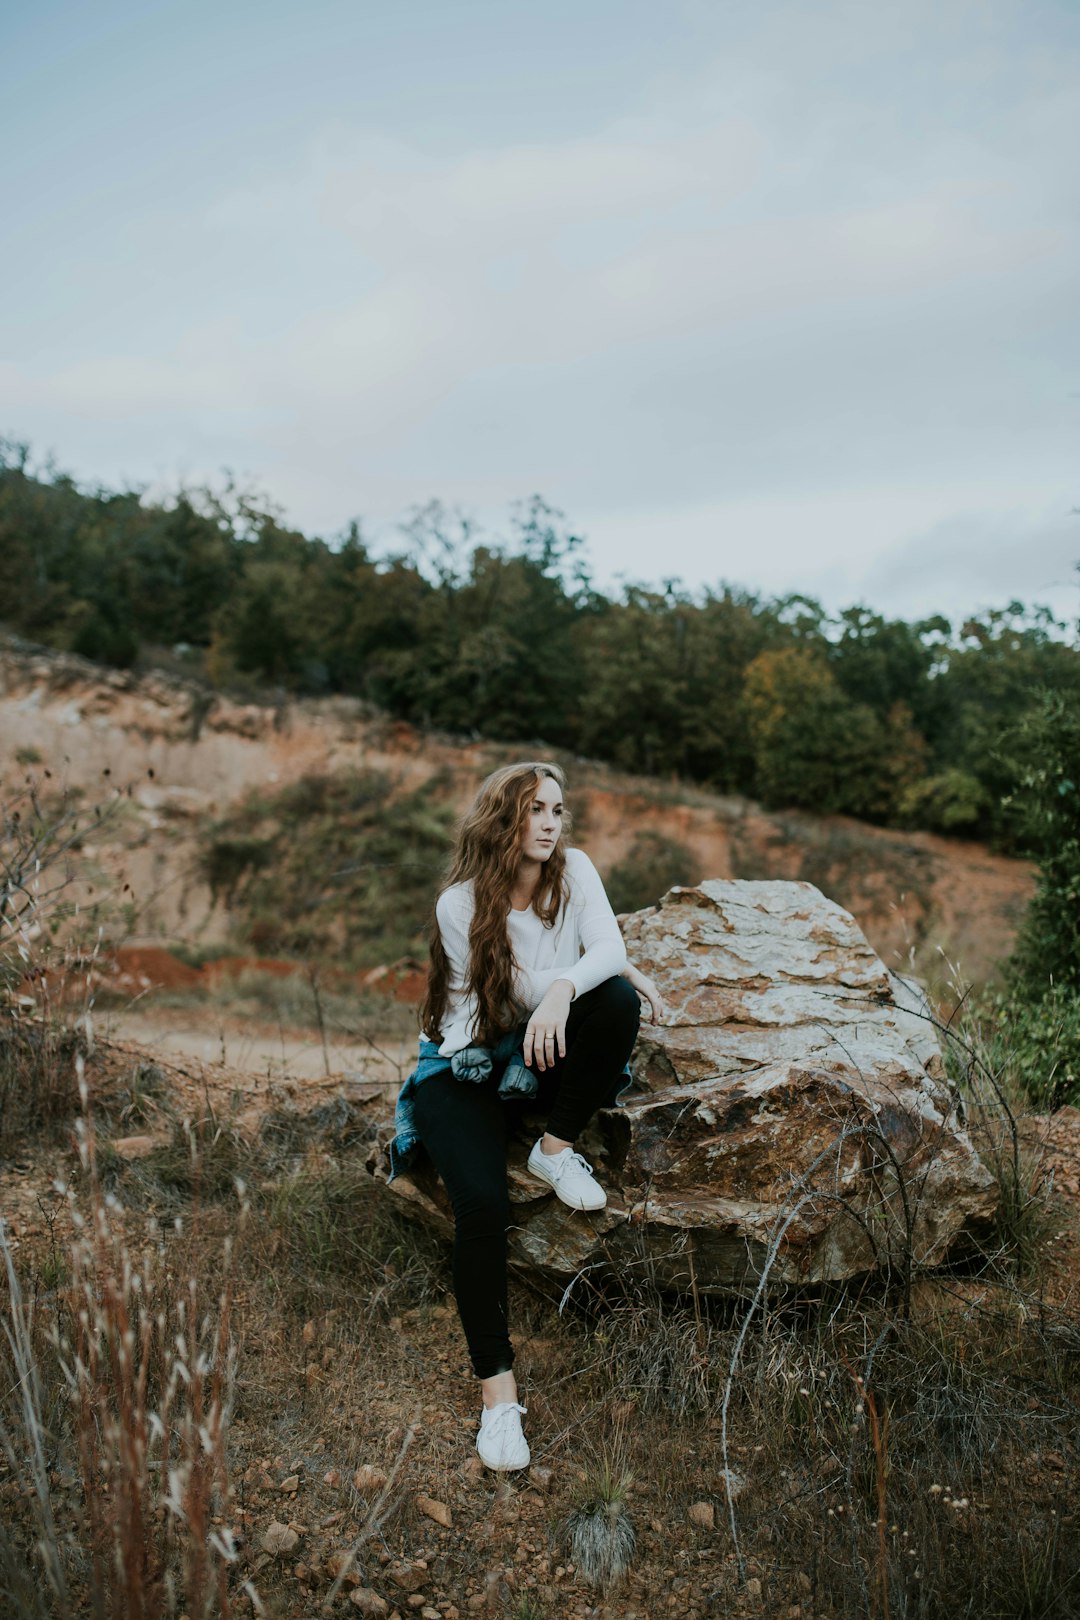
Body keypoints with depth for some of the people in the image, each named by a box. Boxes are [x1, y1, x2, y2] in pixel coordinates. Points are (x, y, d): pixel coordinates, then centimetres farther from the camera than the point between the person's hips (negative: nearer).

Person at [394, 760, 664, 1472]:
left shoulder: (574, 869, -5)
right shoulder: (460, 904, -17)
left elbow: (609, 950, -19)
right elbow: (522, 990, -16)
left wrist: (566, 987, -40)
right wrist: (615, 967, -10)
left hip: (545, 1053, 4)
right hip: (466, 1067, -3)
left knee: (615, 1001, -28)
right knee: (482, 1203, -27)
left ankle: (557, 1149, -9)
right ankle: (498, 1385, -14)